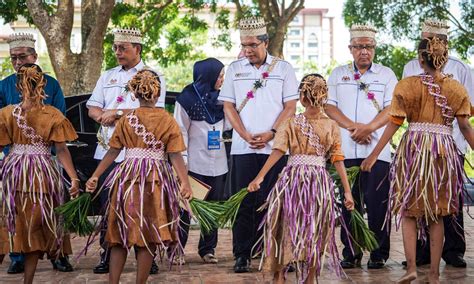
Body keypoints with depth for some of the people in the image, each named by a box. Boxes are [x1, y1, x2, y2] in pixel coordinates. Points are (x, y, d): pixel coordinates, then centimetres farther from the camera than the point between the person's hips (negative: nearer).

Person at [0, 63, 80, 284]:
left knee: (19, 223, 12)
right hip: (43, 172, -1)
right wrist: (74, 178, -8)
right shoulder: (53, 115, -4)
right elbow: (61, 150, -8)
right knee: (37, 228, 6)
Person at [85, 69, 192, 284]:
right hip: (156, 179, -2)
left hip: (128, 178, 2)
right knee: (148, 237, 4)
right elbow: (175, 156, -8)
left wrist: (95, 176, 7)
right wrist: (185, 183, -9)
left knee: (120, 234, 9)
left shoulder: (126, 120, 4)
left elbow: (112, 152, 2)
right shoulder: (168, 121, -1)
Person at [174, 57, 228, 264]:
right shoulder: (188, 97, -4)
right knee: (186, 206, -4)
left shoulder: (220, 98, 11)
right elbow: (181, 130, -5)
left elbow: (227, 125, 14)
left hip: (218, 163, 5)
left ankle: (208, 249, 19)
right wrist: (182, 159, -11)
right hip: (195, 163, -5)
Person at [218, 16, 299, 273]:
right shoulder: (234, 69, 10)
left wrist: (270, 134, -11)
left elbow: (290, 107, 2)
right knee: (244, 202, 0)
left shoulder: (283, 68, 6)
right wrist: (246, 135, -6)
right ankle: (242, 255, 4)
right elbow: (228, 106, 7)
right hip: (243, 147, 1)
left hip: (275, 146, -1)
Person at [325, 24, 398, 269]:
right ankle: (350, 254, 9)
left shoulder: (386, 75, 11)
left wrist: (368, 128, -14)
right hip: (346, 150, 2)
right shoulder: (338, 74, 16)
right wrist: (352, 127, -8)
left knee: (377, 203, -4)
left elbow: (391, 109, 1)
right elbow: (329, 106, 7)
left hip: (377, 150, -2)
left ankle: (379, 254, 3)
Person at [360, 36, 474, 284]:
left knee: (409, 210, 9)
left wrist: (373, 155, 2)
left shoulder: (407, 86, -1)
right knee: (437, 214, 8)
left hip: (413, 147, -1)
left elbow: (394, 124, -3)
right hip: (444, 151, 1)